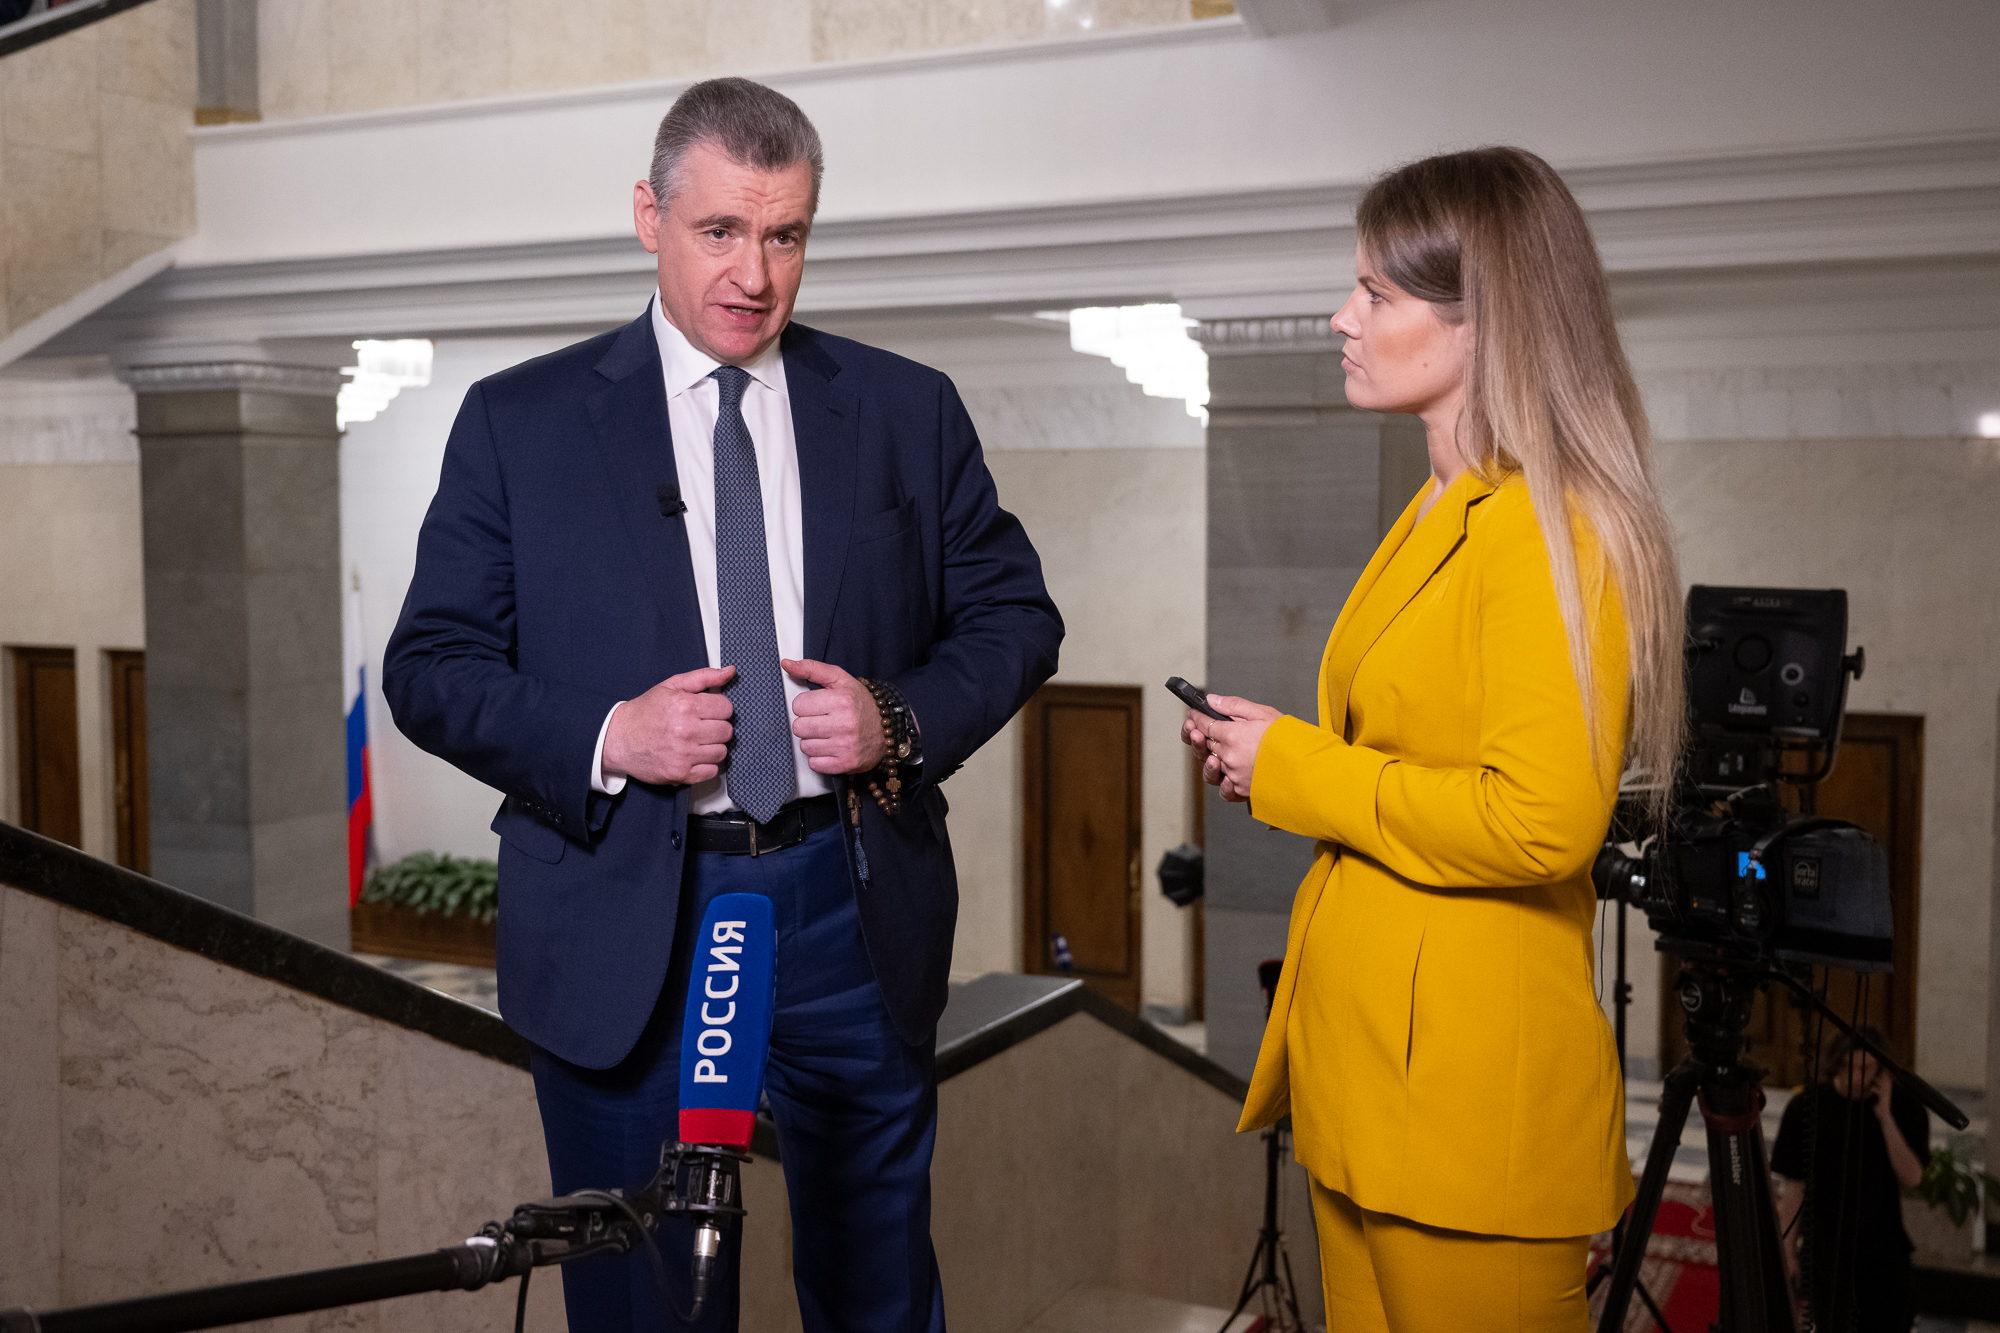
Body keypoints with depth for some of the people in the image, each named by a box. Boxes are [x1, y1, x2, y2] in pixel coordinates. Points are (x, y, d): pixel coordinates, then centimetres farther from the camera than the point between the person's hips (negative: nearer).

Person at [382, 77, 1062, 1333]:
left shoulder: (909, 409, 5)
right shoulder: (520, 421, 1)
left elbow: (1015, 614, 8)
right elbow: (430, 664, 0)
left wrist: (904, 718, -10)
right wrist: (604, 740, -16)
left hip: (851, 910, 2)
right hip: (626, 924, -1)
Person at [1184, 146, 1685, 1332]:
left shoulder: (1548, 531, -16)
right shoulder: (1443, 516, 14)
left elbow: (1541, 822, -25)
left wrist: (1296, 768, -15)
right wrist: (1273, 755, 6)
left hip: (1471, 1090, -9)